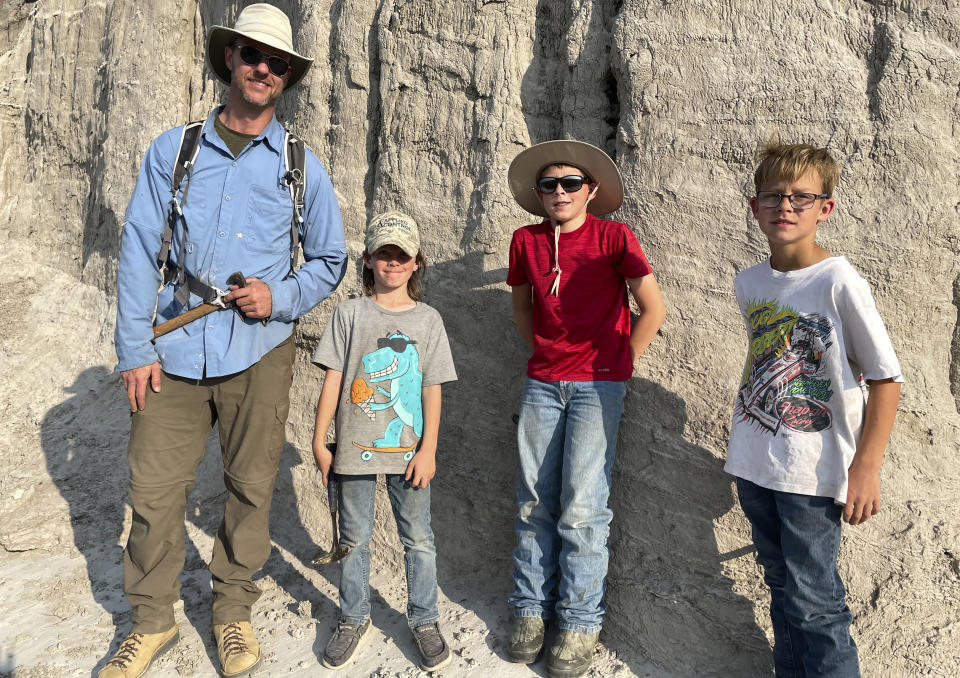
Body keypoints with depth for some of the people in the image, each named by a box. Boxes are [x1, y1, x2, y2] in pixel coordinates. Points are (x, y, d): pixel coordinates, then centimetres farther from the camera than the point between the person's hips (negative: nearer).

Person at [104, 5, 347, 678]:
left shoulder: (301, 167, 6)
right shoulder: (173, 150, 6)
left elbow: (331, 260, 11)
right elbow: (139, 251, 3)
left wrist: (281, 298, -7)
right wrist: (135, 348, -2)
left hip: (259, 351, 0)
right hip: (178, 350, 1)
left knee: (251, 488, 9)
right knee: (154, 488, 5)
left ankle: (233, 611, 29)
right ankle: (152, 620, 26)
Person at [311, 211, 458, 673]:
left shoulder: (427, 320, 2)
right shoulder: (349, 314, 1)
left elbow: (432, 390, 1)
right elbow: (333, 380, 0)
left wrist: (427, 449, -4)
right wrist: (319, 442, -1)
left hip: (408, 450, 0)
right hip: (355, 446, 0)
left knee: (418, 538, 9)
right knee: (354, 537, 12)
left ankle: (424, 621, 27)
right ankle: (354, 618, 31)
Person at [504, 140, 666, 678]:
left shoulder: (613, 236, -7)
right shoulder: (526, 241, 5)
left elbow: (653, 310, -4)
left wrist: (620, 364, -1)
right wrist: (543, 353, 13)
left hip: (597, 385, -4)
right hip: (542, 384, 4)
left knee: (582, 506, -5)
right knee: (534, 502, 6)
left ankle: (581, 622, 10)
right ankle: (531, 608, 20)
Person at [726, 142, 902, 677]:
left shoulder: (840, 283, -13)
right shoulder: (749, 283, 5)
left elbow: (886, 378, -10)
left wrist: (867, 467, -14)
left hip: (815, 472, -6)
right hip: (755, 466, 6)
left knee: (812, 599, -1)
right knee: (782, 587, 18)